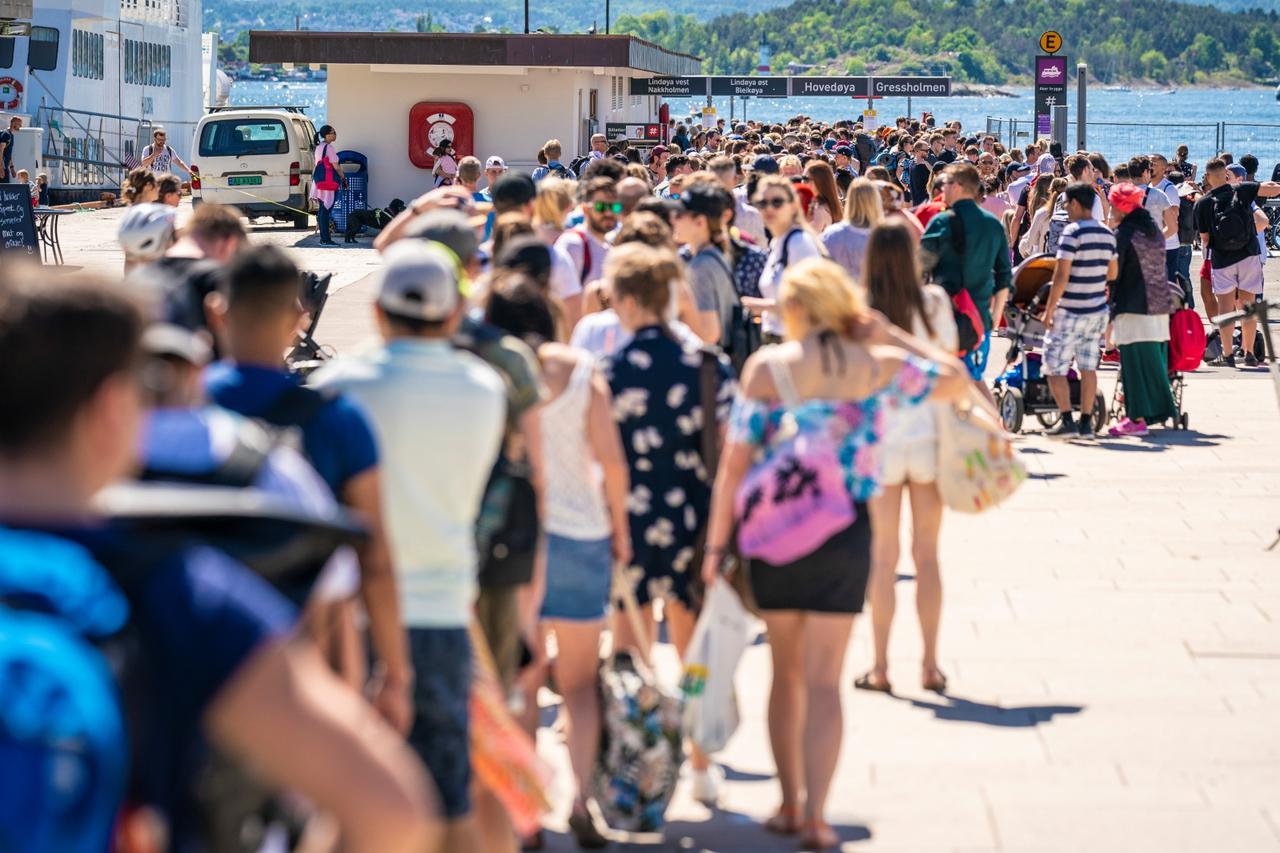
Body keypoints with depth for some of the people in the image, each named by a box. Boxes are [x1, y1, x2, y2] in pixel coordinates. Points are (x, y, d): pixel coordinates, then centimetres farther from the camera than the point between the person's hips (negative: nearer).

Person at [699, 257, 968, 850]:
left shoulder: (766, 367, -5)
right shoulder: (881, 365, -1)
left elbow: (735, 463, -7)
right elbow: (956, 380, 15)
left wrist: (717, 543, 0)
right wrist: (892, 335, 14)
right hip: (847, 530, 0)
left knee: (786, 672, 16)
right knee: (823, 680, 2)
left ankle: (790, 804, 23)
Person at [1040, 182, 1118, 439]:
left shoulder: (1072, 232, -15)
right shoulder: (1107, 234, 7)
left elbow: (1061, 276, -18)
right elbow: (1112, 274, 15)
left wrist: (1049, 310, -13)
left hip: (1070, 312, -7)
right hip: (1097, 310, 7)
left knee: (1055, 368, 1)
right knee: (1088, 368, 10)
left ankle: (1066, 420, -5)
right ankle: (1086, 422, 10)